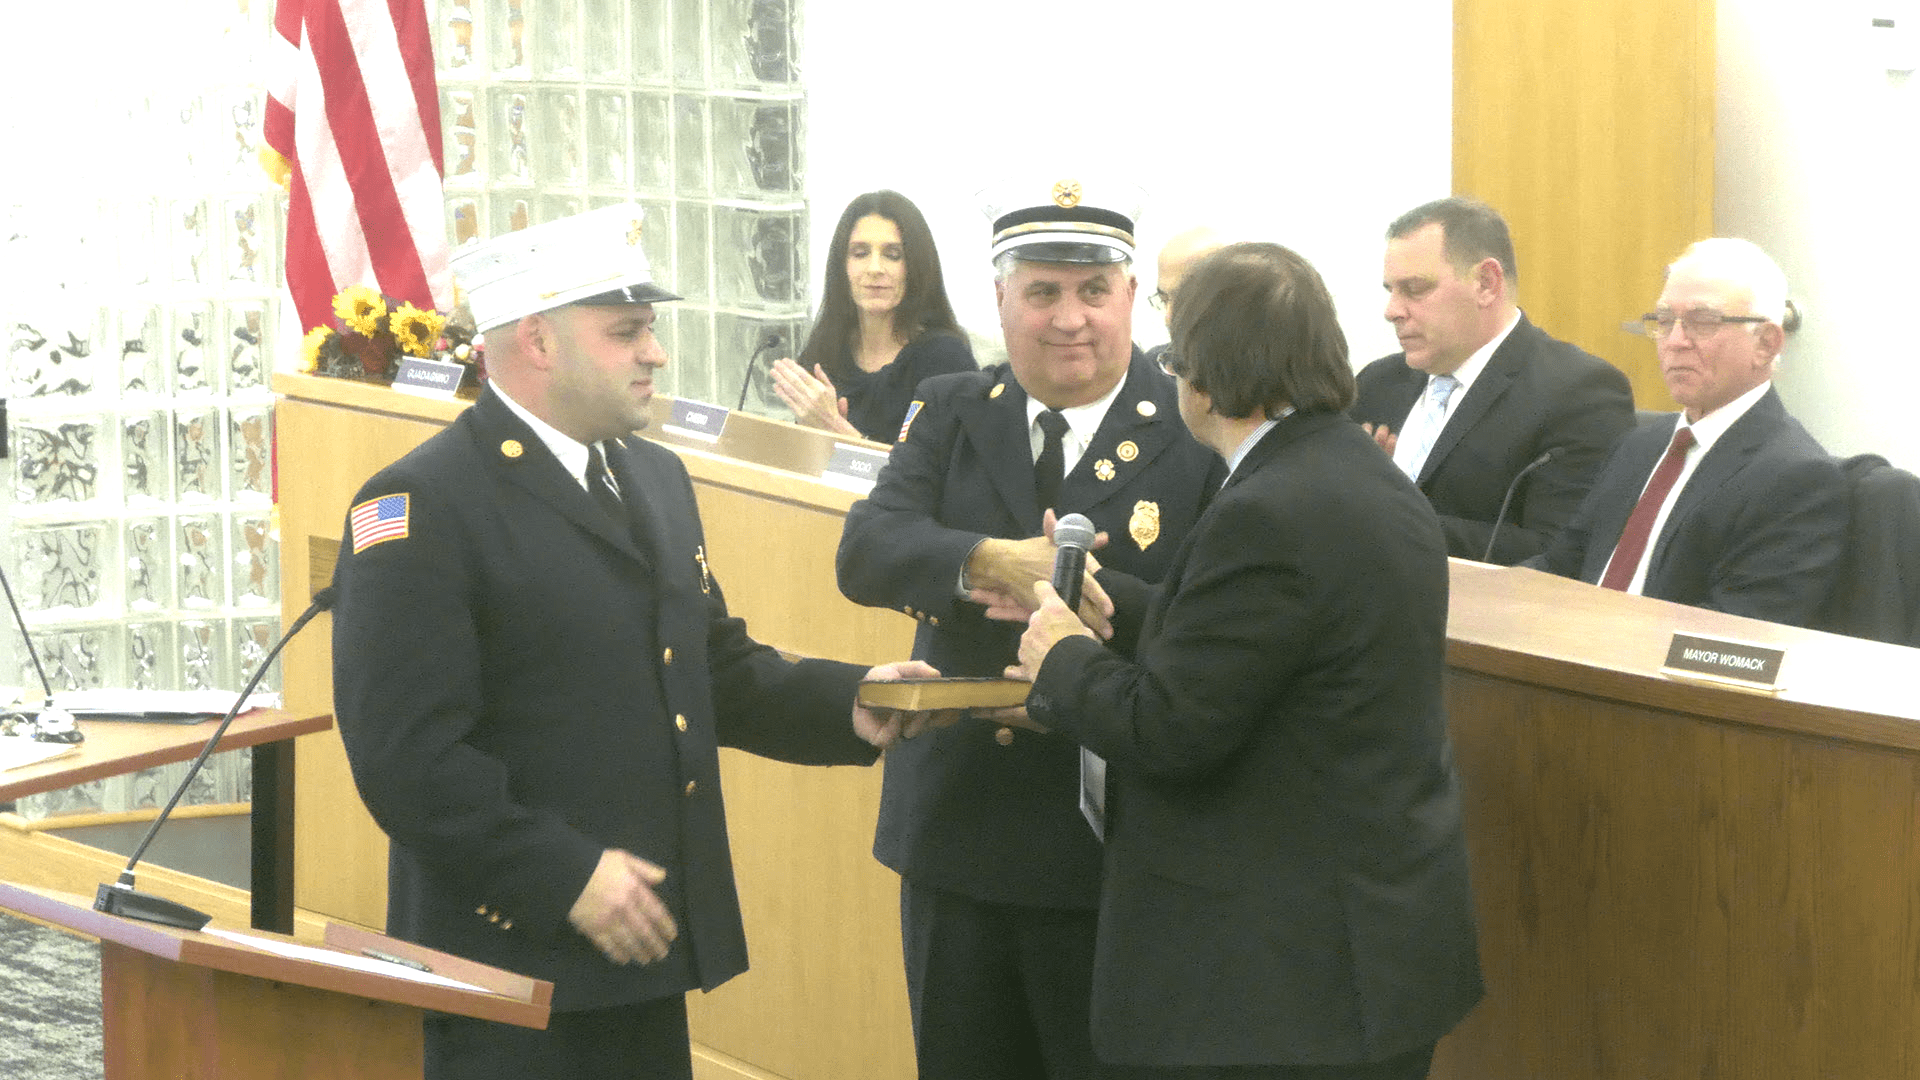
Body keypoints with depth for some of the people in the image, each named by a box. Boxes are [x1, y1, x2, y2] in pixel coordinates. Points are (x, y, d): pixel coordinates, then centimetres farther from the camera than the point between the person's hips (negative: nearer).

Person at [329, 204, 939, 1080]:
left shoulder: (656, 480, 17)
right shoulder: (420, 509, -12)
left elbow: (717, 669, 23)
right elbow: (406, 752, -19)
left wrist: (847, 704, 4)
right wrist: (564, 877, -22)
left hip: (646, 943, 8)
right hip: (510, 954, -8)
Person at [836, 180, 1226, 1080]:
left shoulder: (1200, 435, -6)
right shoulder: (951, 414, 6)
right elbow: (866, 551, -10)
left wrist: (1097, 605, -31)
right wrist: (996, 563, -28)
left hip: (1111, 844, -4)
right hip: (956, 830, 4)